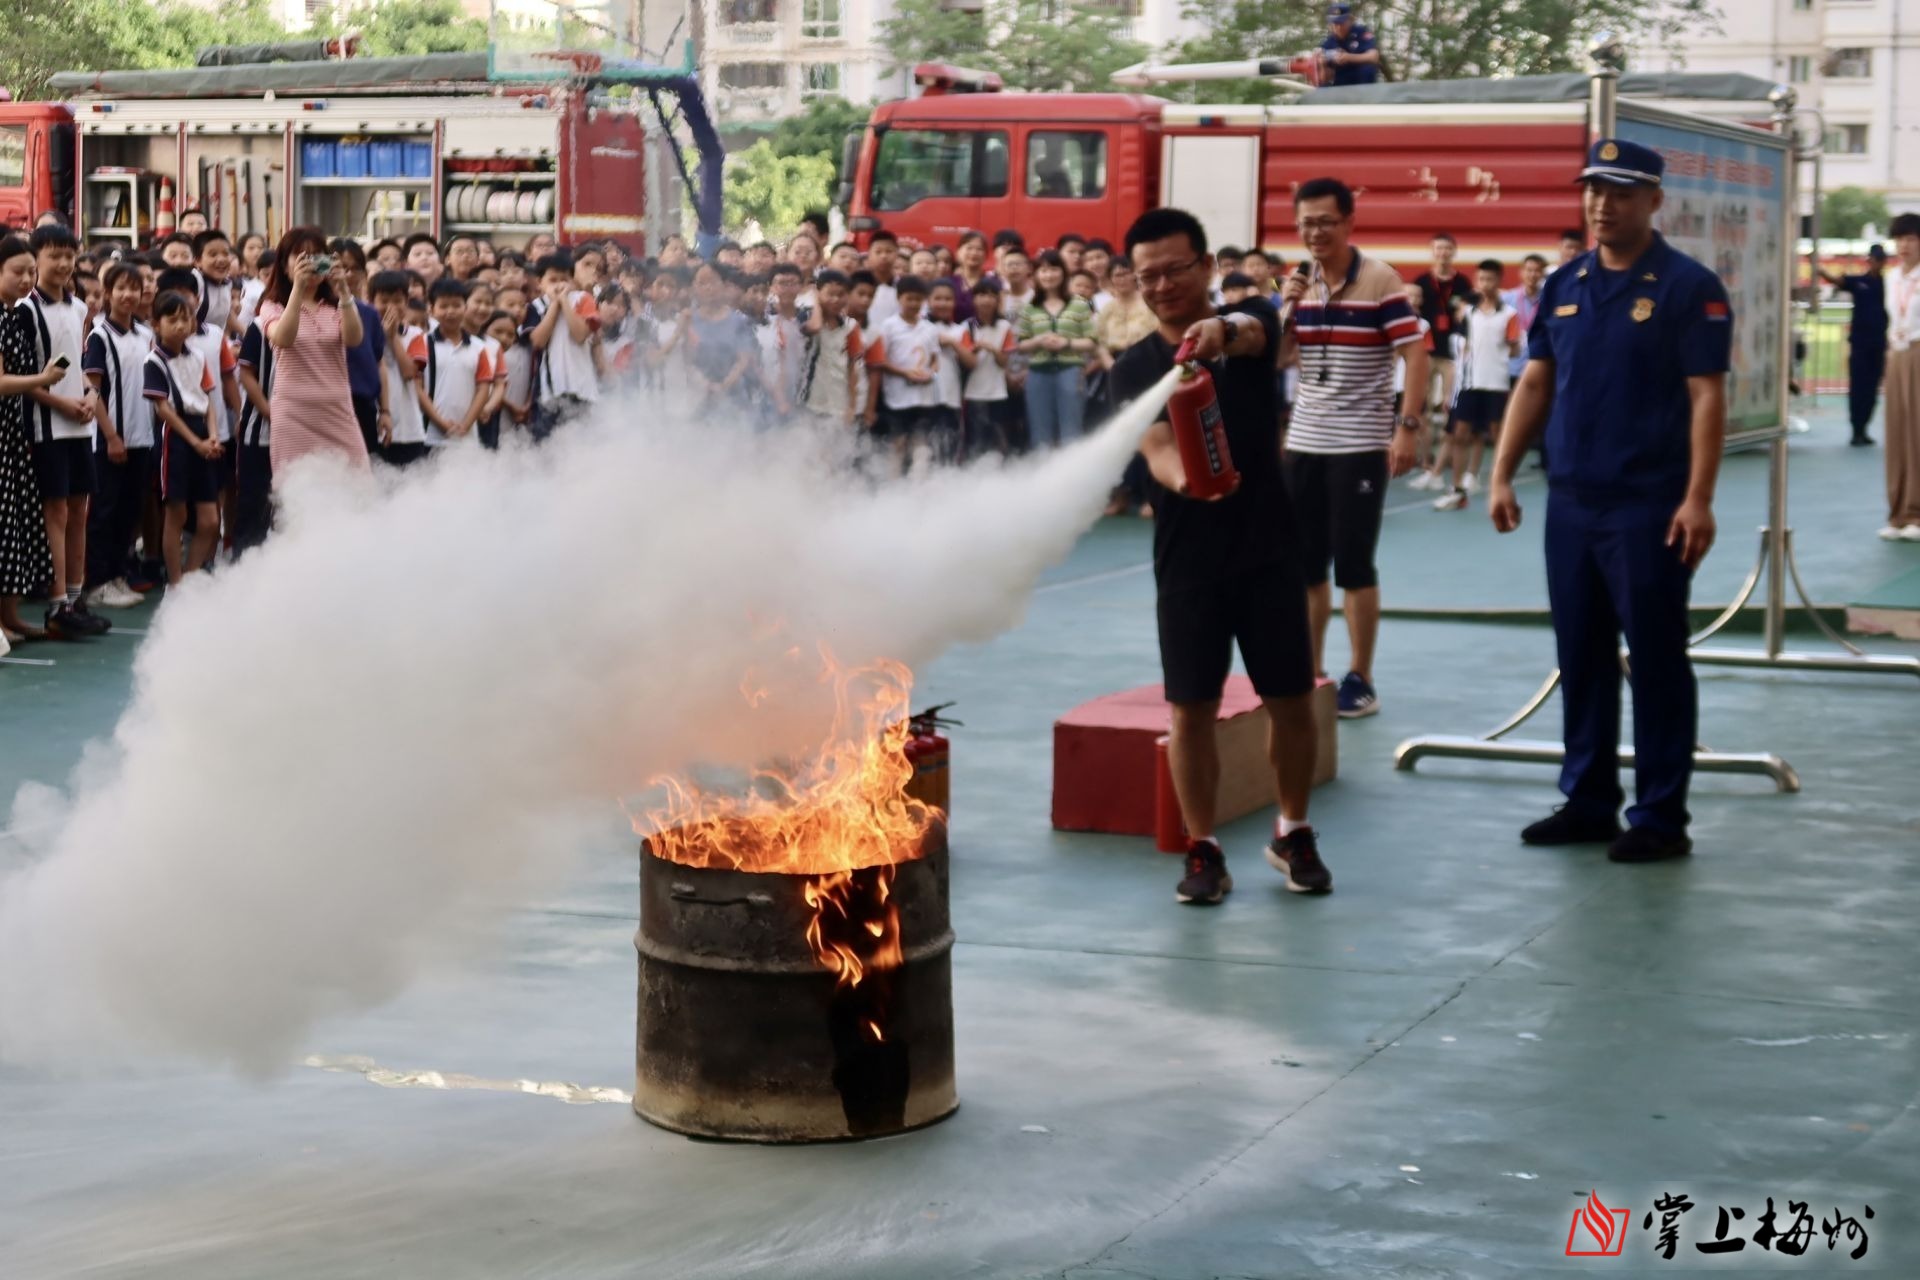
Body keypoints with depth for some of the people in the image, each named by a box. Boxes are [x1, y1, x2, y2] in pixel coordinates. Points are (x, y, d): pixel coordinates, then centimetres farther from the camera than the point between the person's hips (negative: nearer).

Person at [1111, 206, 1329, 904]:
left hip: (1270, 550, 0)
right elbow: (1156, 444, -16)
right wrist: (1182, 477, -40)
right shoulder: (1135, 366, 0)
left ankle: (1294, 834, 25)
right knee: (1192, 708, 0)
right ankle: (1204, 852, 13)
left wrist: (1222, 330, -51)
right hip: (1187, 559, 0)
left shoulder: (1249, 320, 0)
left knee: (1291, 698, 6)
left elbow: (1256, 332, -26)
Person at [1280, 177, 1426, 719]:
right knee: (1303, 563, 9)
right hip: (1304, 441, 6)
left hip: (1361, 444, -6)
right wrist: (1287, 308, -5)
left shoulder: (1381, 280, -9)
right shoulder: (1300, 283, 8)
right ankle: (1309, 673, 19)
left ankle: (1360, 679, 7)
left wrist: (1407, 426, -21)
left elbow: (1415, 354, -13)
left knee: (1354, 565, -3)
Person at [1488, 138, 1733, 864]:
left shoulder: (1688, 287, -7)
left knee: (1656, 661, -1)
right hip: (1569, 503, 6)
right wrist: (1501, 475, 7)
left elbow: (1706, 397, -11)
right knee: (1581, 659, 11)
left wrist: (1698, 498, -18)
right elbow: (1535, 383, 14)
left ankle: (1660, 818, 6)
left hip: (1649, 507, -6)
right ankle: (1588, 802, 21)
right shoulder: (1565, 284, 10)